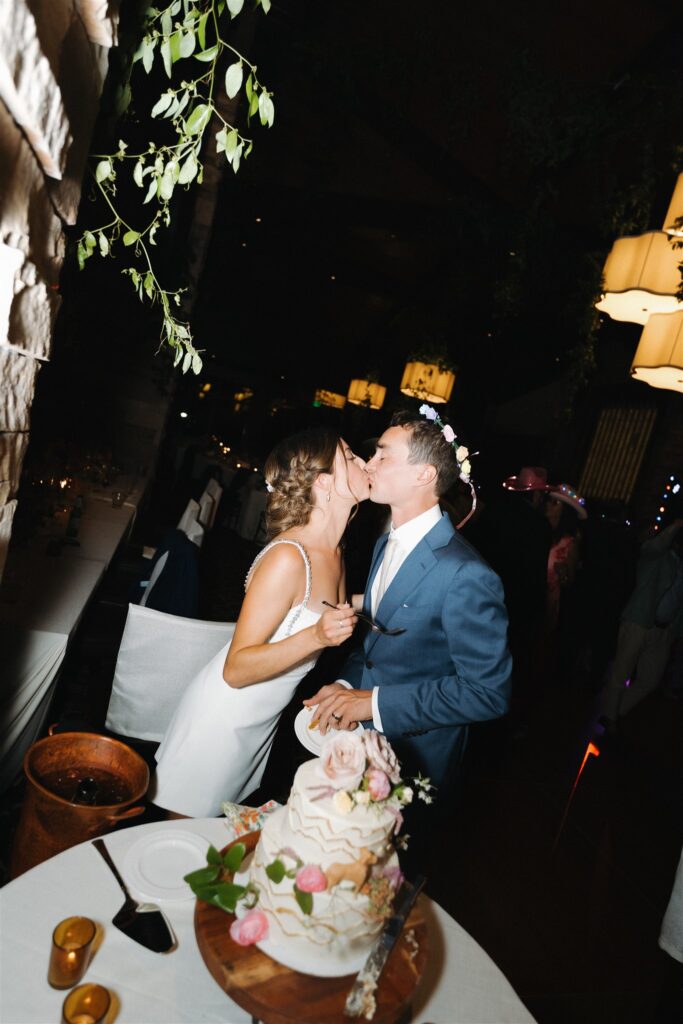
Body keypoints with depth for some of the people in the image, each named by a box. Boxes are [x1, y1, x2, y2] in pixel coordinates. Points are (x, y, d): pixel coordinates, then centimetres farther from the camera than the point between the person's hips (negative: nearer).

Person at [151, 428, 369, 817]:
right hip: (224, 719, -7)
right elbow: (235, 669, -26)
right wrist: (314, 636, -37)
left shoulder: (334, 554, -2)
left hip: (266, 721, 8)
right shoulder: (288, 557, -29)